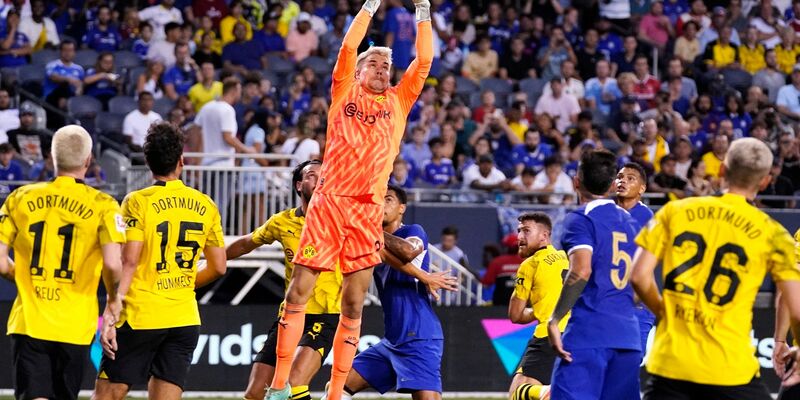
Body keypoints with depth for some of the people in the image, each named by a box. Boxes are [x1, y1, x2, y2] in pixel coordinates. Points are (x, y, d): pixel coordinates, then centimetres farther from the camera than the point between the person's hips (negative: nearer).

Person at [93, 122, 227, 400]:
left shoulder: (138, 202, -6)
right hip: (185, 319, 4)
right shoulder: (205, 206, 8)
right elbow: (218, 268, 13)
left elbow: (129, 261, -13)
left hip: (140, 316, -4)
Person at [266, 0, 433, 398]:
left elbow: (424, 59, 10)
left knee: (353, 306, 2)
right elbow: (348, 48, 0)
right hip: (329, 201, -2)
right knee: (298, 292, -5)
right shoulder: (345, 92, 10)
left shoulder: (398, 101, 16)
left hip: (369, 209, 2)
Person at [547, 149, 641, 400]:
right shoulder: (629, 221, 18)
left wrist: (555, 320, -16)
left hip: (588, 332, -7)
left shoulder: (581, 218, -5)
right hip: (628, 334, 7)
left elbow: (581, 271, -18)